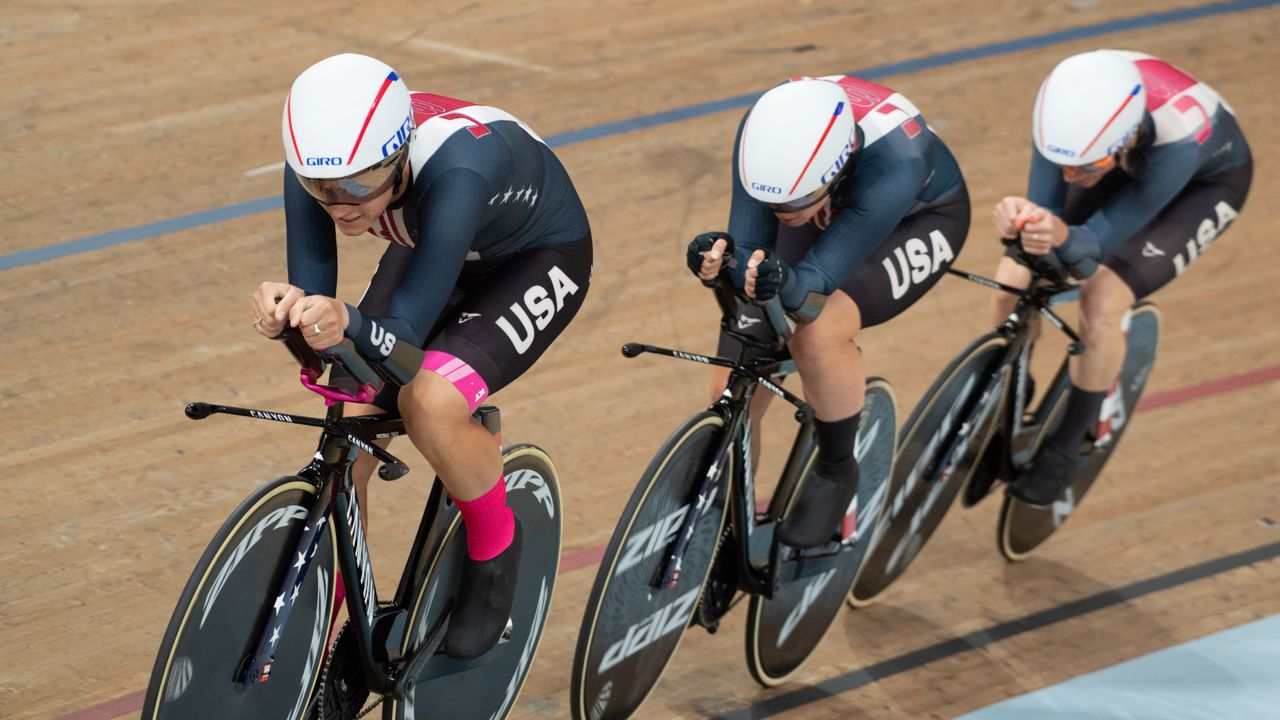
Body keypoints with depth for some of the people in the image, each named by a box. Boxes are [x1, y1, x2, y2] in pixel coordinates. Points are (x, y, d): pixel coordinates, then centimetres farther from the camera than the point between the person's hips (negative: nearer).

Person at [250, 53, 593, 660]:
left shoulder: (454, 170, -43)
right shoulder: (319, 168, -28)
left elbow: (404, 336, -41)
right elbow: (312, 290, -26)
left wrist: (350, 324, -61)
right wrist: (287, 312, -49)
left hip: (537, 260, -5)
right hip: (428, 248, 6)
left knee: (430, 401, -31)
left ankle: (496, 549, -2)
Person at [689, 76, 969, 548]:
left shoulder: (896, 164, -43)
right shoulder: (761, 132, -33)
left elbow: (819, 277, -40)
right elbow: (748, 245, -26)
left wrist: (782, 283, -61)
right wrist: (723, 260, -49)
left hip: (914, 221, -4)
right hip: (829, 210, 4)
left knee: (819, 332, -31)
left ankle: (836, 473, -5)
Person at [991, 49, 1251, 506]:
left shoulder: (1179, 137, -45)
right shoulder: (1066, 106, -36)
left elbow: (1104, 237, -37)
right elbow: (1046, 207, -29)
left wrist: (1064, 237, -60)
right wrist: (1020, 220, -53)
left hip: (1206, 180, -4)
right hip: (1133, 161, 4)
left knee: (1101, 303, -23)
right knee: (1014, 282, -10)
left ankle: (1065, 450, 0)